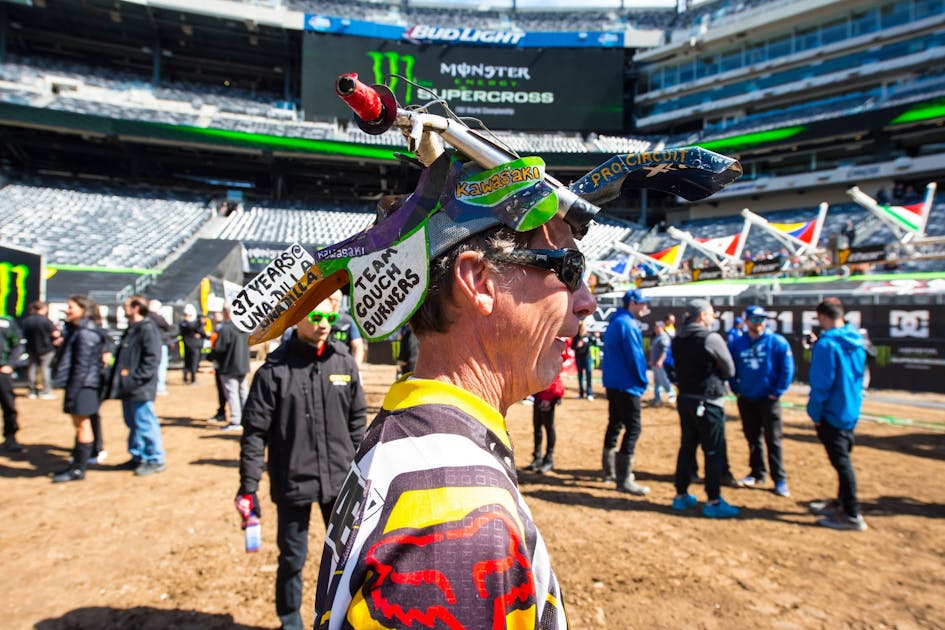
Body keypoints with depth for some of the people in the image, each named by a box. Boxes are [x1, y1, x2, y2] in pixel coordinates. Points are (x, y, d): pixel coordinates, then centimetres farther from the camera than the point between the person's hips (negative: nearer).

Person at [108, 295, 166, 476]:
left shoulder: (147, 329, -14)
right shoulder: (131, 329, 16)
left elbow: (152, 358, -20)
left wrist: (136, 376, -22)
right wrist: (118, 376, 15)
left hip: (140, 388, -10)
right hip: (128, 387, 10)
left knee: (145, 424, -4)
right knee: (133, 423, 17)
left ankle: (156, 460, 6)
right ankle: (138, 457, 29)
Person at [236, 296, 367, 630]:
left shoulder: (344, 362, -1)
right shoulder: (275, 369, -10)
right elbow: (255, 431, -7)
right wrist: (248, 487, -8)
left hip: (341, 481, 3)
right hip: (293, 483, -2)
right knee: (292, 557, 14)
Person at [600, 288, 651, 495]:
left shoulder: (614, 322, 14)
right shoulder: (628, 324, -17)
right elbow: (635, 356, -18)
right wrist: (643, 381, -6)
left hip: (612, 383, 10)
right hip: (627, 385, -10)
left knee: (615, 424, 18)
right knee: (633, 428, -8)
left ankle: (610, 470, 29)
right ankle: (624, 480, -7)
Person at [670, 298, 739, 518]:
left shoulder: (678, 340, 6)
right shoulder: (712, 338, -15)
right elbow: (729, 370, -8)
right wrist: (714, 373, 9)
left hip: (685, 399, 7)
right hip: (708, 403, -7)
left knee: (686, 447, 15)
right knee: (714, 452, 2)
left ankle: (681, 495, 22)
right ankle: (713, 502, 8)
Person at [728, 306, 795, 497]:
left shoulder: (778, 342, -9)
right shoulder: (737, 344, 2)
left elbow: (787, 369, -7)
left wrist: (777, 392, -9)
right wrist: (735, 390, 5)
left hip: (768, 399, -4)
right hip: (746, 399, 4)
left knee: (773, 440, 0)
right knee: (753, 438, 13)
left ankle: (780, 479, 10)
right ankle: (757, 473, 26)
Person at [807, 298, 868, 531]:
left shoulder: (826, 344, -20)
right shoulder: (856, 341, 6)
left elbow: (821, 383, -20)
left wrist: (815, 412, -11)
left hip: (832, 413, -9)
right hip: (852, 410, 9)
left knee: (841, 462, -1)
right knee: (842, 458, 19)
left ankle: (852, 515, 7)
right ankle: (841, 503, 33)